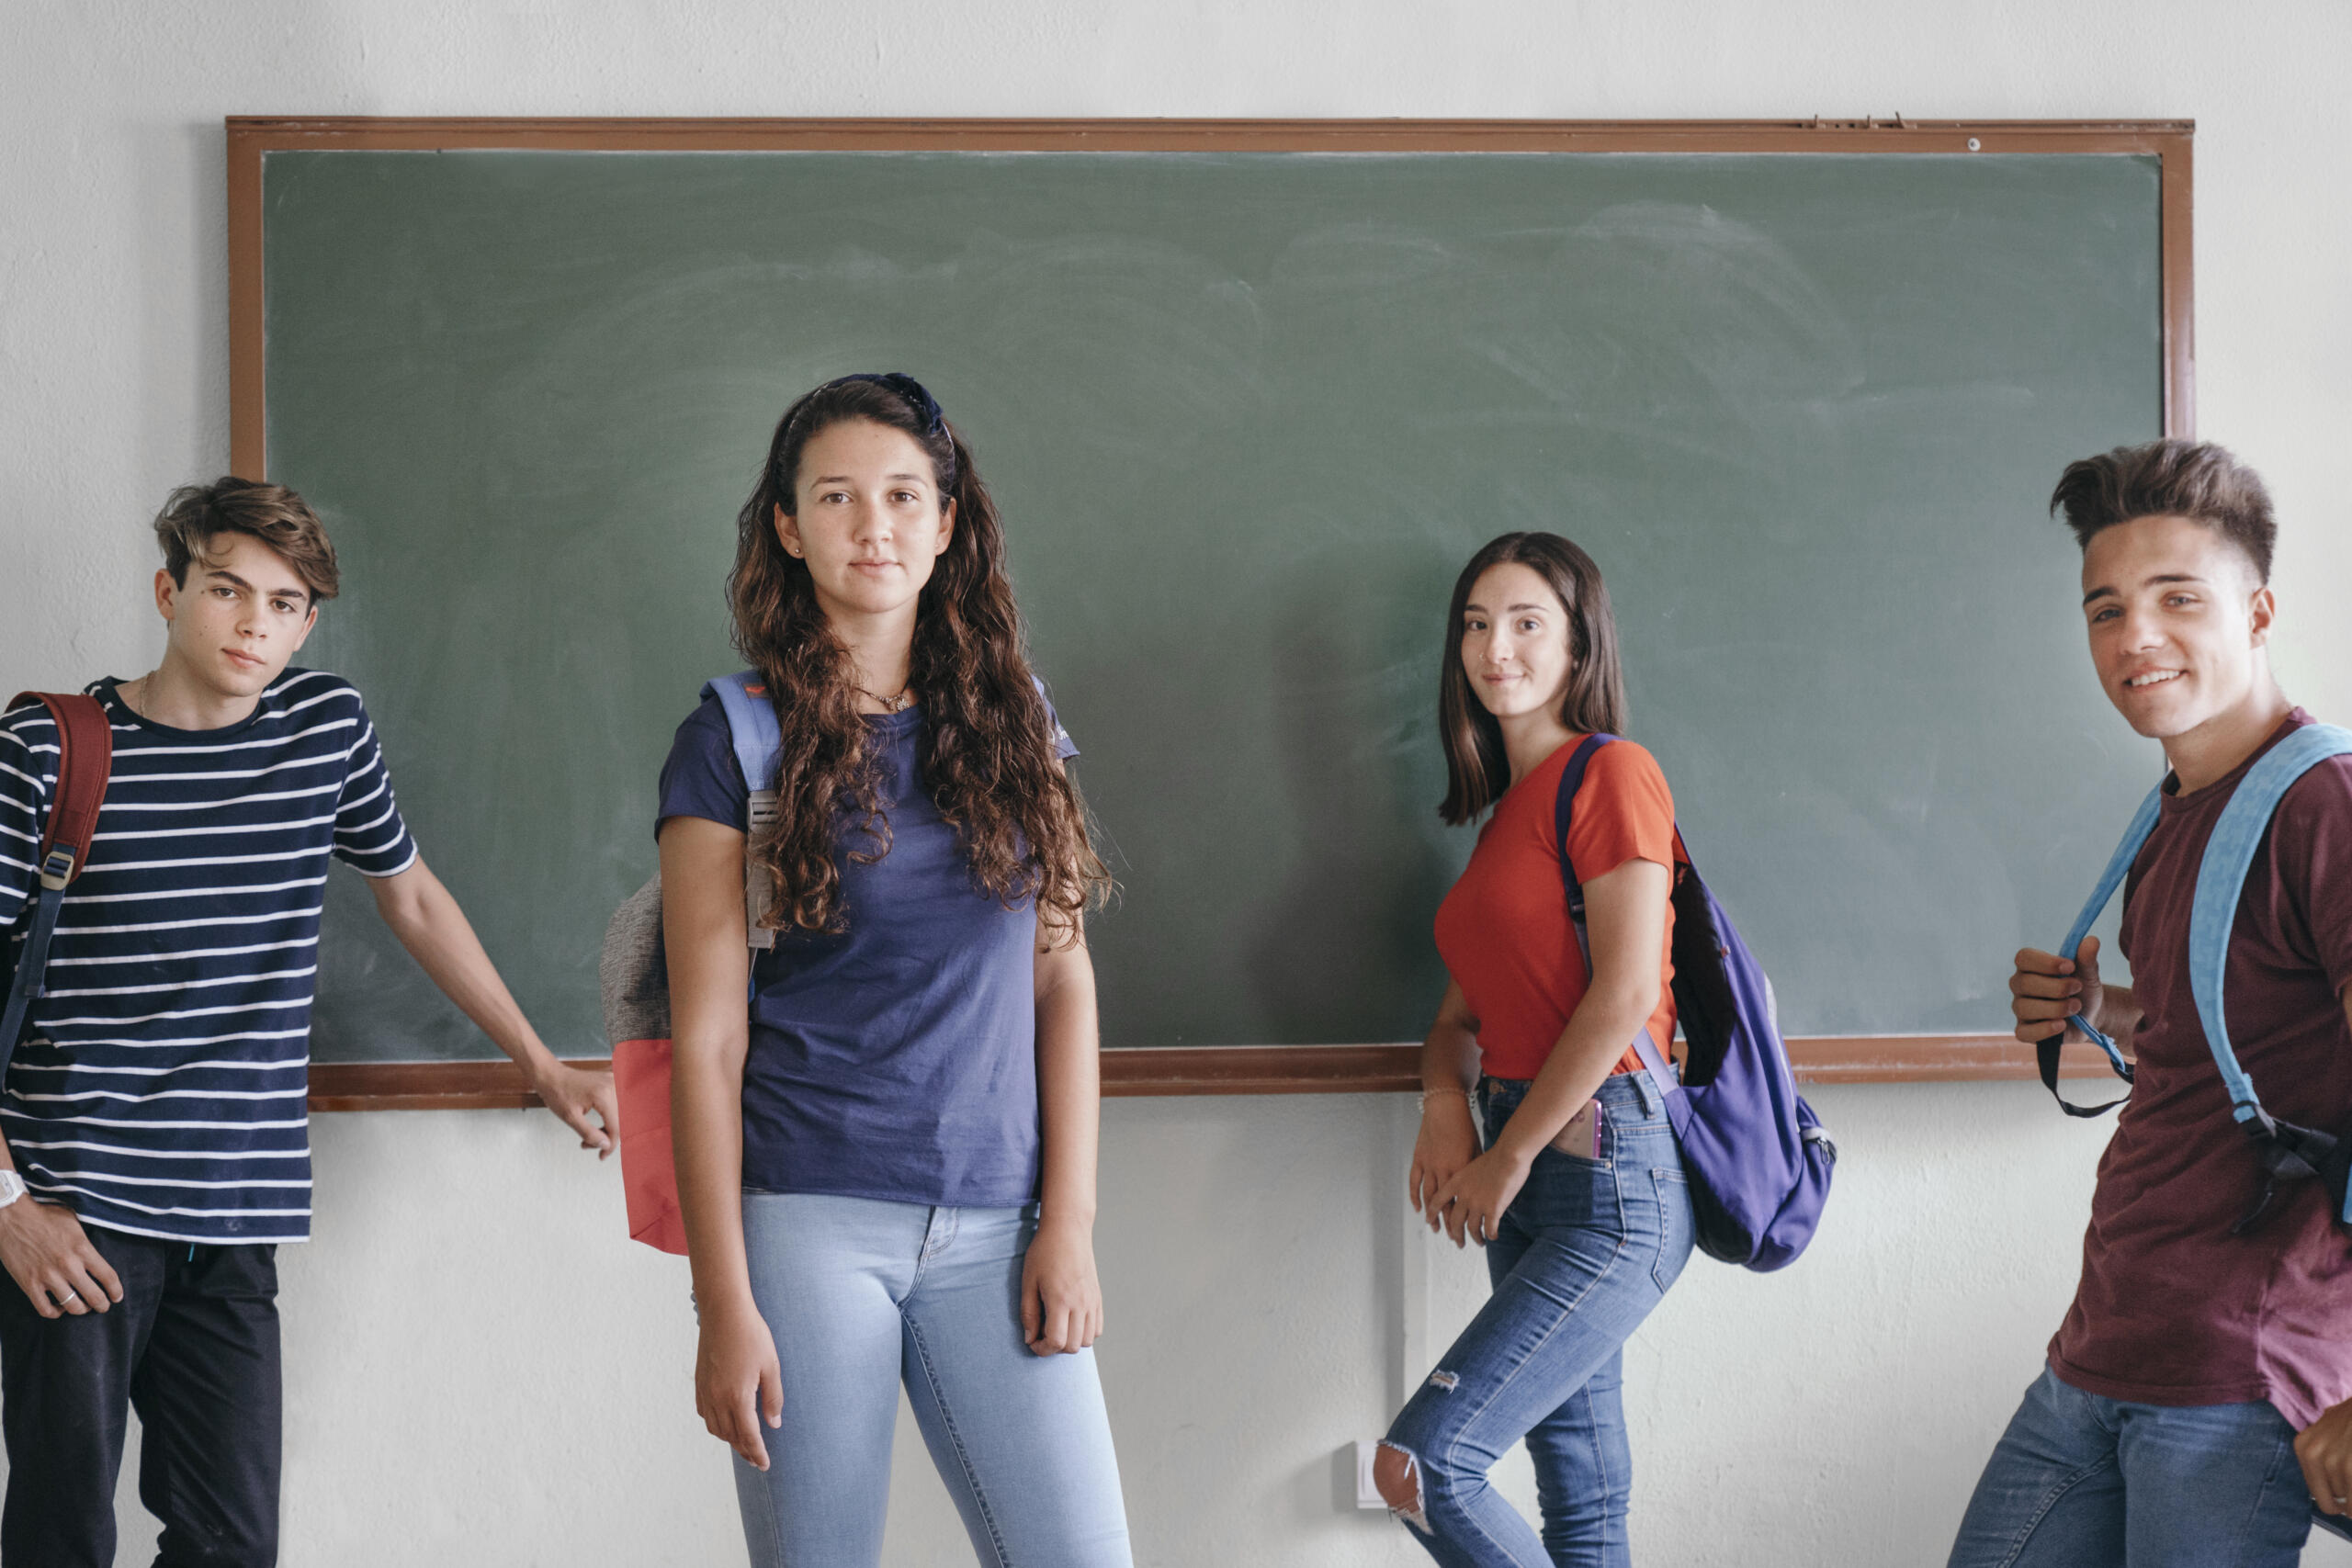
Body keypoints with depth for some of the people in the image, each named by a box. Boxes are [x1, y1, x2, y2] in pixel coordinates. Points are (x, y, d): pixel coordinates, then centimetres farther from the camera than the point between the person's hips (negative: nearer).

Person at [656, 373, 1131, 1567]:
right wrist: (724, 1304, -7)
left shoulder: (1011, 721, 10)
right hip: (808, 1220, -3)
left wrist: (1069, 1219, 1)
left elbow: (1062, 979, 10)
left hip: (993, 1230, 3)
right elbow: (707, 1040, -3)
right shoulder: (733, 747, 0)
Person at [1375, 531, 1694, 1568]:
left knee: (1420, 1464, -17)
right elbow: (1464, 1010, 20)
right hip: (1529, 1183, 9)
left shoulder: (1611, 773, -7)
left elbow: (1626, 995, -15)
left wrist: (1508, 1159, -9)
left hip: (1607, 1174, -9)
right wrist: (1444, 1100, -2)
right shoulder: (1505, 811, 20)